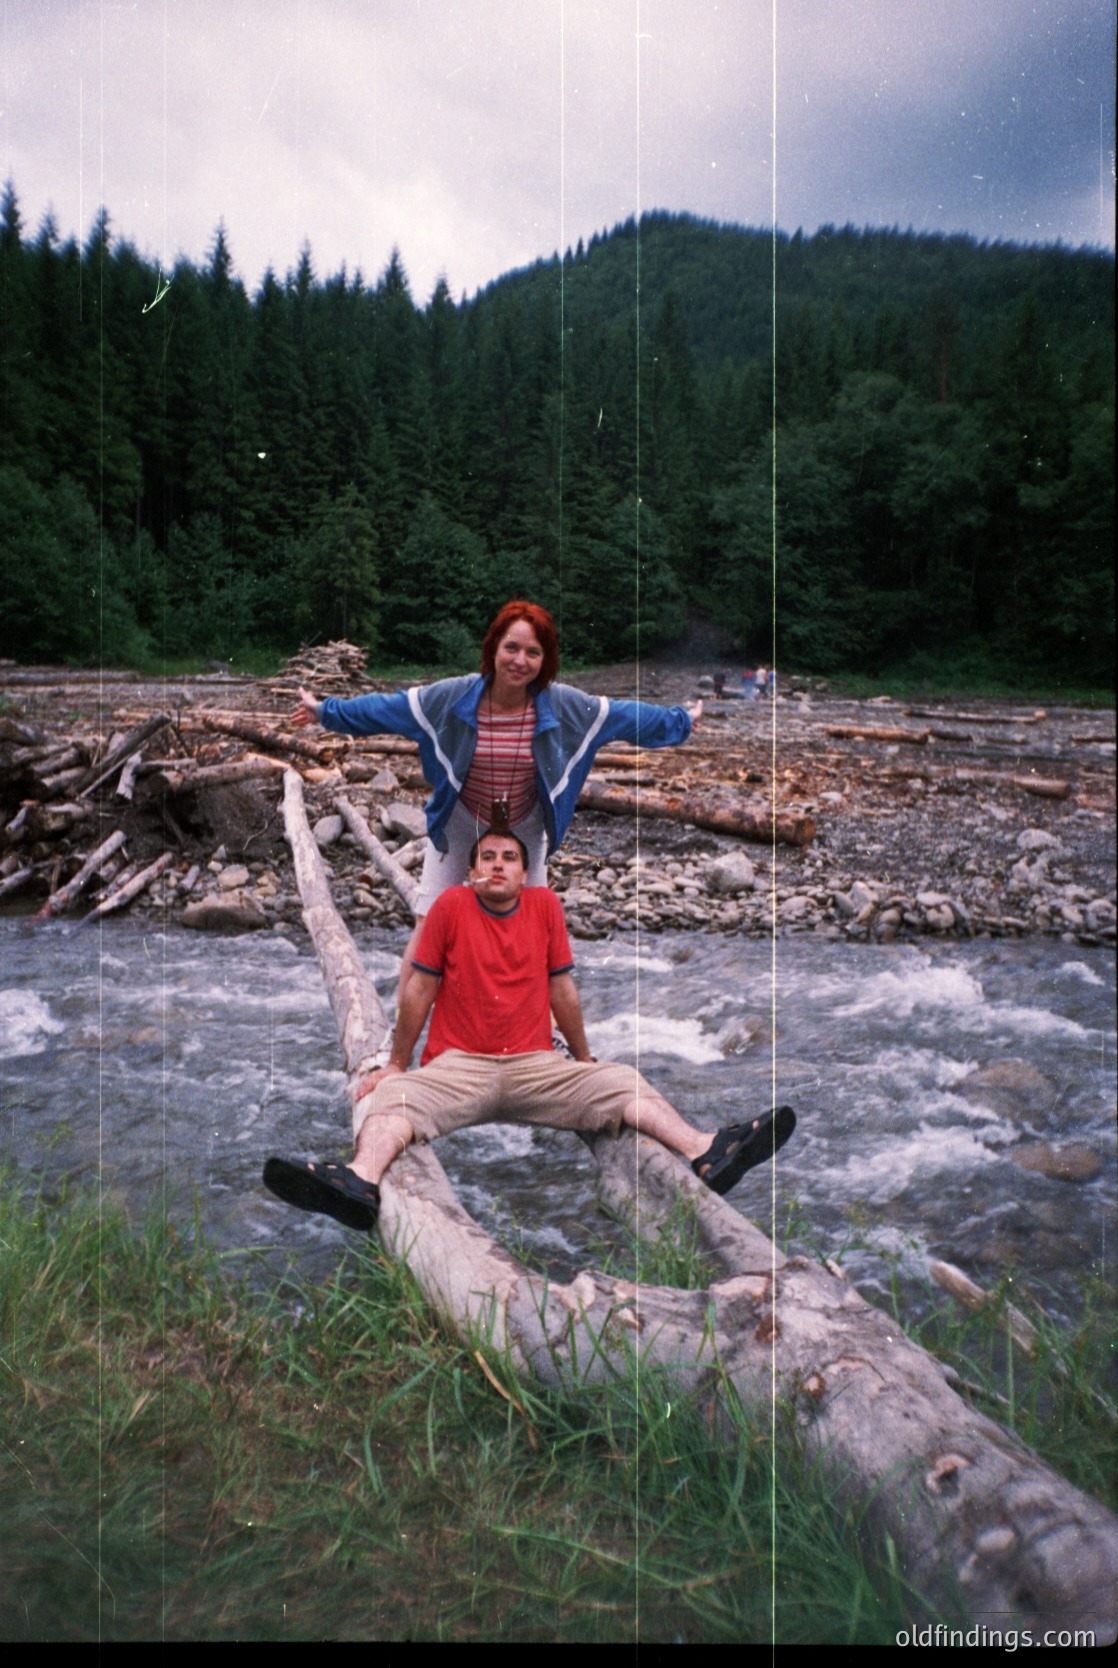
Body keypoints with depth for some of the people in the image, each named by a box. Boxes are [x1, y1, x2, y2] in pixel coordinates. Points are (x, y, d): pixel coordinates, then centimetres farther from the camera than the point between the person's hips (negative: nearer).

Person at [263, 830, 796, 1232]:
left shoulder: (545, 904, 8)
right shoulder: (451, 905, 1)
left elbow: (562, 989, 14)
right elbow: (421, 987, 6)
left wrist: (585, 1058, 20)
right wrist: (396, 1063, 10)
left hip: (535, 1066, 2)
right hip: (457, 1066, -2)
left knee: (621, 1082, -18)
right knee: (392, 1096, -30)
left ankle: (706, 1153, -31)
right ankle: (361, 1182, -57)